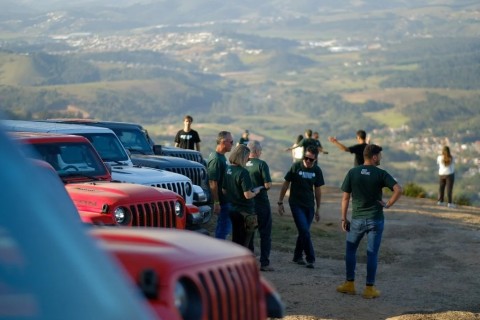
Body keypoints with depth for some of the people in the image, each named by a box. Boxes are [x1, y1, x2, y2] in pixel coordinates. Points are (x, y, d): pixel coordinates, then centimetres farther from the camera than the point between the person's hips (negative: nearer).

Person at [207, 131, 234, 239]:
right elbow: (213, 183, -23)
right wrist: (216, 203, -24)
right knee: (223, 227, -4)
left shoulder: (222, 157, 11)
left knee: (225, 226, 16)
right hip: (221, 201, -10)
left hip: (226, 199, 10)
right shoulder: (216, 159, -20)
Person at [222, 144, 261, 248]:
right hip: (245, 212, -8)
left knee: (236, 240, 18)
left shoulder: (228, 170, 3)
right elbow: (248, 195, -22)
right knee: (244, 243, 2)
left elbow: (224, 191, 11)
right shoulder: (243, 172, -21)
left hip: (233, 209, 8)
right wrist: (255, 192, -3)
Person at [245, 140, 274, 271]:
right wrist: (262, 187, 4)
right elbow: (268, 185, -18)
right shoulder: (261, 164, -13)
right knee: (265, 234, 3)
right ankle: (264, 263, 0)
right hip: (261, 203, -5)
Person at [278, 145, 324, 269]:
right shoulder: (296, 167, -9)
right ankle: (310, 259, -5)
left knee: (303, 232, 9)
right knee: (304, 231, -12)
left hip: (309, 206, 4)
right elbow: (286, 184, -2)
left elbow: (317, 190, 10)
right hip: (296, 204, -4)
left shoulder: (317, 170, 1)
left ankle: (297, 256, 25)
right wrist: (280, 202, -3)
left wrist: (318, 209, 12)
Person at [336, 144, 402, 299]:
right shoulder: (381, 174, -7)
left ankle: (349, 284, 18)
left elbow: (345, 198, -1)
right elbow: (398, 190, -19)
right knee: (372, 253, 5)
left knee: (350, 250, 16)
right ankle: (369, 288, 9)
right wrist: (388, 204, -7)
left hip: (357, 219, 1)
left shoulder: (352, 173, -1)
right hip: (375, 219, -1)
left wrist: (343, 218, 6)